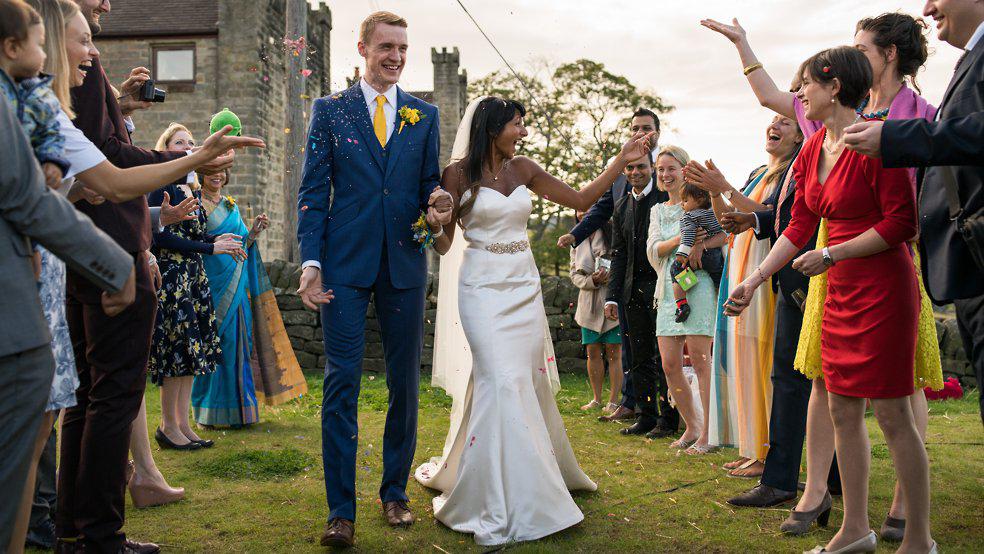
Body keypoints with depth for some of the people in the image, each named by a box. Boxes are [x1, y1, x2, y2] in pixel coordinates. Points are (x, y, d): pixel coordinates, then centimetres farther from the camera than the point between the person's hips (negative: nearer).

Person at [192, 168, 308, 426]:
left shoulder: (232, 206, 18)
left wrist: (254, 231, 2)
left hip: (233, 285, 6)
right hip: (208, 281, -5)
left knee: (234, 339, 4)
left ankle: (235, 407, 12)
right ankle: (210, 411, 3)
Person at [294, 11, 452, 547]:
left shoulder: (425, 114, 13)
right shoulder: (329, 110, 7)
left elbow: (429, 183, 14)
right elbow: (313, 191, 3)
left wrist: (439, 196, -11)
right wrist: (311, 261, -7)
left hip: (404, 262, 3)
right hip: (345, 263, -2)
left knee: (404, 382, 8)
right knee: (341, 382, -5)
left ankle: (395, 492, 23)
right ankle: (340, 509, 3)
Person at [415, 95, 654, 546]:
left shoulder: (522, 169, 9)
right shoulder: (460, 173, -5)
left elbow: (581, 200, 12)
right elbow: (443, 245, -4)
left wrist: (621, 161, 5)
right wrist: (436, 225, -26)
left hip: (524, 287, 5)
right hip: (483, 288, -5)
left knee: (530, 383, 8)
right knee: (502, 384, -14)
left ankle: (534, 479, 30)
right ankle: (500, 508, -4)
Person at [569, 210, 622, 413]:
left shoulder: (612, 233, -1)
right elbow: (574, 274, 9)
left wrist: (610, 275, -18)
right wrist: (592, 280, -10)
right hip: (589, 304, 5)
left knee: (614, 353, -3)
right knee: (593, 353, 8)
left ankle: (613, 401, 3)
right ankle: (596, 399, 18)